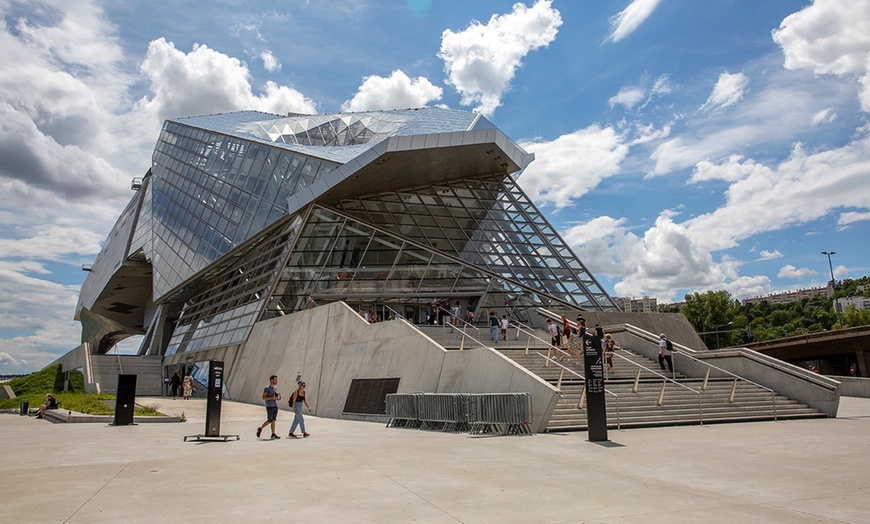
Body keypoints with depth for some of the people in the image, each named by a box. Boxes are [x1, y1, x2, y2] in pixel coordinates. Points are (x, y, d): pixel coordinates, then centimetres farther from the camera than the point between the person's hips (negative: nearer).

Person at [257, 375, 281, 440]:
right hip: (269, 407, -7)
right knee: (269, 421, -4)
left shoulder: (275, 389, 15)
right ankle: (260, 429, 16)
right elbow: (263, 397, -16)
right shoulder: (266, 388, -7)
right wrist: (272, 398, -22)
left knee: (273, 420, 3)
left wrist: (278, 398, 1)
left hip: (275, 406, 7)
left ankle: (273, 435, 2)